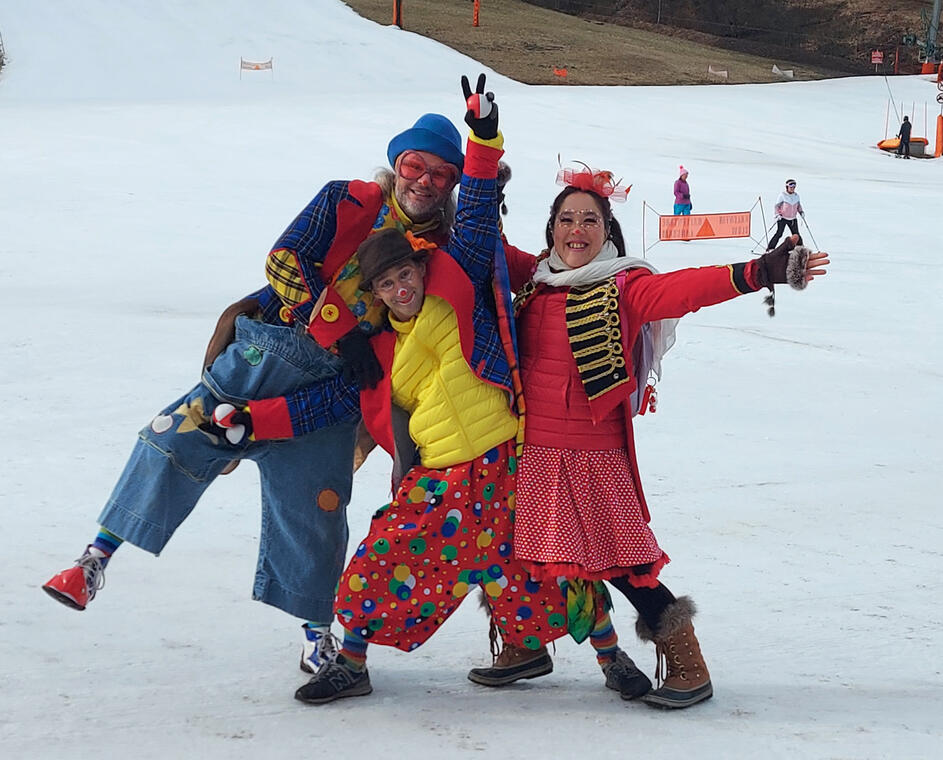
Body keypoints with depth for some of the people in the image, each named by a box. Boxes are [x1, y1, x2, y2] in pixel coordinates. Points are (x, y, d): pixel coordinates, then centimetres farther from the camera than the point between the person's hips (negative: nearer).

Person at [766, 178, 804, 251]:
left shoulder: (796, 195, 6)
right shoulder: (782, 195, -9)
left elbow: (798, 206, 21)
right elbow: (776, 206, -7)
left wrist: (801, 212, 3)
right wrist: (777, 215, -20)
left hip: (793, 219, 5)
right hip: (782, 218, -5)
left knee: (796, 234, 5)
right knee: (779, 233, -14)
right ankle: (770, 248, -10)